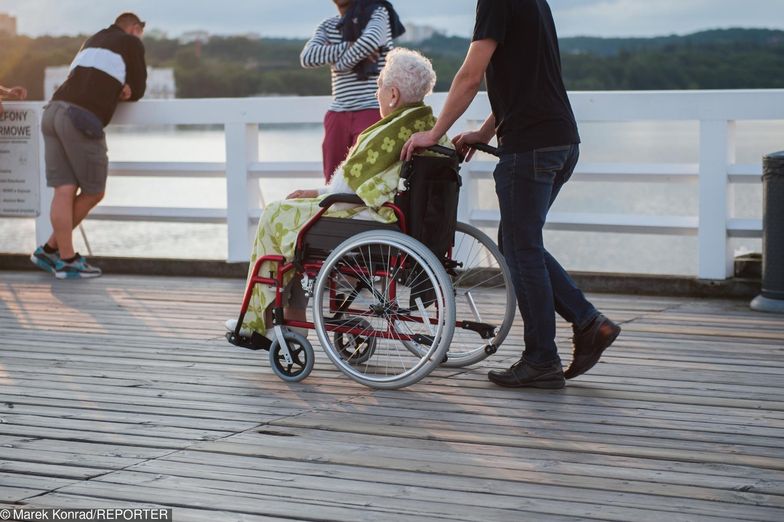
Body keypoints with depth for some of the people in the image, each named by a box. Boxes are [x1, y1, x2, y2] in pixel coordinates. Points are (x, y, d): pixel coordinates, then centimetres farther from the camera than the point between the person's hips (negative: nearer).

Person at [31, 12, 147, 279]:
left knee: (65, 191, 4)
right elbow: (138, 91, 13)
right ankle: (53, 249, 10)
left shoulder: (94, 40, 30)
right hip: (81, 119, -7)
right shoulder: (132, 43, 11)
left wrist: (117, 89, 16)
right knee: (93, 192, 6)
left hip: (54, 111, 7)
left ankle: (65, 257, 2)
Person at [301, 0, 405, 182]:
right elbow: (307, 57, -1)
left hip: (373, 111, -6)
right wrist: (349, 47, -11)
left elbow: (372, 39, -22)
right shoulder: (328, 26, 16)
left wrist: (341, 63, -7)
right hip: (338, 114, 6)